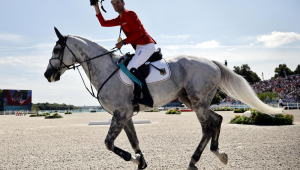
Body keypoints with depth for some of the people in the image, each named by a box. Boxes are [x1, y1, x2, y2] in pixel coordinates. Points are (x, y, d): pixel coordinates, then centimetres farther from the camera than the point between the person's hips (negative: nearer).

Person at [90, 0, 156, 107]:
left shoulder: (129, 14, -8)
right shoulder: (120, 19, 19)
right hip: (140, 48, 11)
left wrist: (123, 42, -14)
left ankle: (147, 98, -31)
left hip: (146, 45, -10)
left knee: (131, 67, -27)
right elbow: (103, 23, 22)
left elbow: (138, 32, -16)